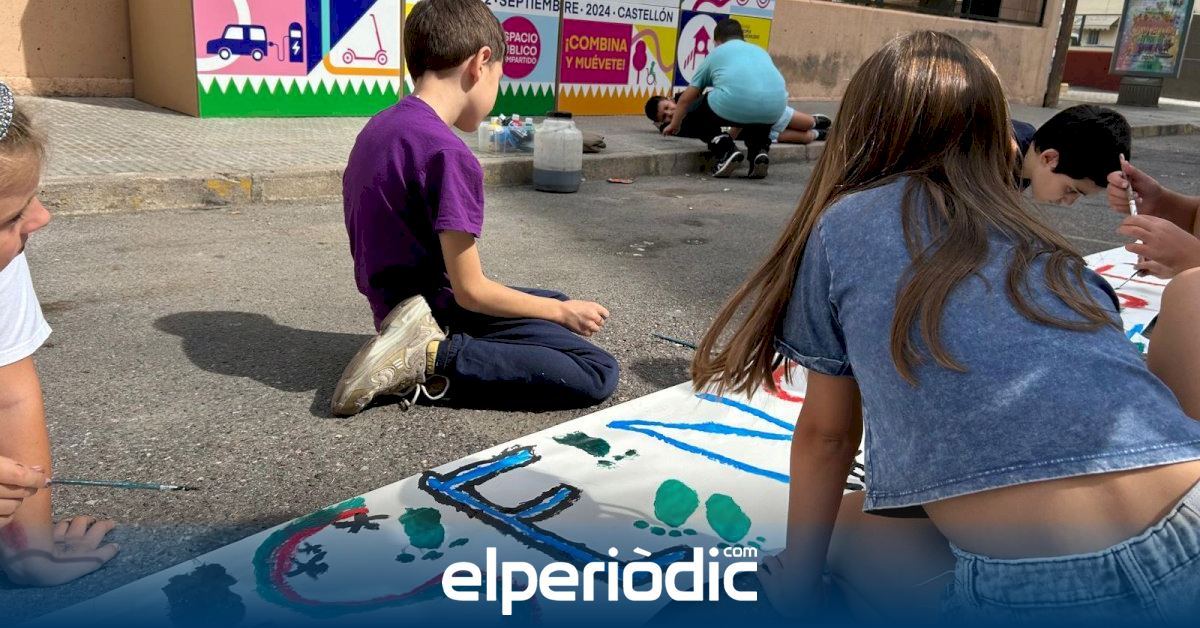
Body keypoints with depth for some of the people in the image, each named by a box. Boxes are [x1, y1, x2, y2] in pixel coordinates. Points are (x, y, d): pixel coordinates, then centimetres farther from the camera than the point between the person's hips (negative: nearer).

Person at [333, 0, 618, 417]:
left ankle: (425, 356, 5)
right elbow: (470, 290, -20)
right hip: (441, 313, -9)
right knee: (599, 374, -12)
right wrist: (564, 312, -6)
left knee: (557, 304, 27)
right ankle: (436, 359, -14)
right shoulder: (448, 153, -22)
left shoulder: (378, 128, 6)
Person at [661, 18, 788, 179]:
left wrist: (674, 124, 52)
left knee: (696, 115, 25)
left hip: (734, 101, -4)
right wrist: (738, 128, 62)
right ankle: (760, 150, 10)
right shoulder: (760, 51, 36)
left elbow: (686, 98, 33)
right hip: (775, 107, 4)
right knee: (759, 119, 40)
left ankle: (725, 150, 1)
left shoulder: (716, 54, 26)